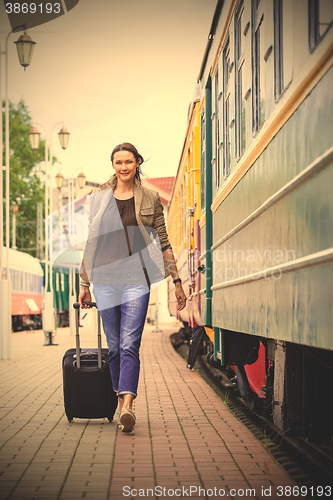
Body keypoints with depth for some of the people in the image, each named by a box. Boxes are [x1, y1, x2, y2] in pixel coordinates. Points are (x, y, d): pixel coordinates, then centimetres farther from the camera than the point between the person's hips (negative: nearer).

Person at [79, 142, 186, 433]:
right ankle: (121, 401, 19)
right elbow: (91, 243, 14)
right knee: (114, 346, 7)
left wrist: (176, 281, 7)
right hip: (105, 277, 2)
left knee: (129, 344, -14)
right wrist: (84, 283, 13)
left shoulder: (150, 199, 6)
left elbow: (163, 242, 9)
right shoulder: (99, 198, 11)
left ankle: (127, 407, -21)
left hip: (136, 277, -2)